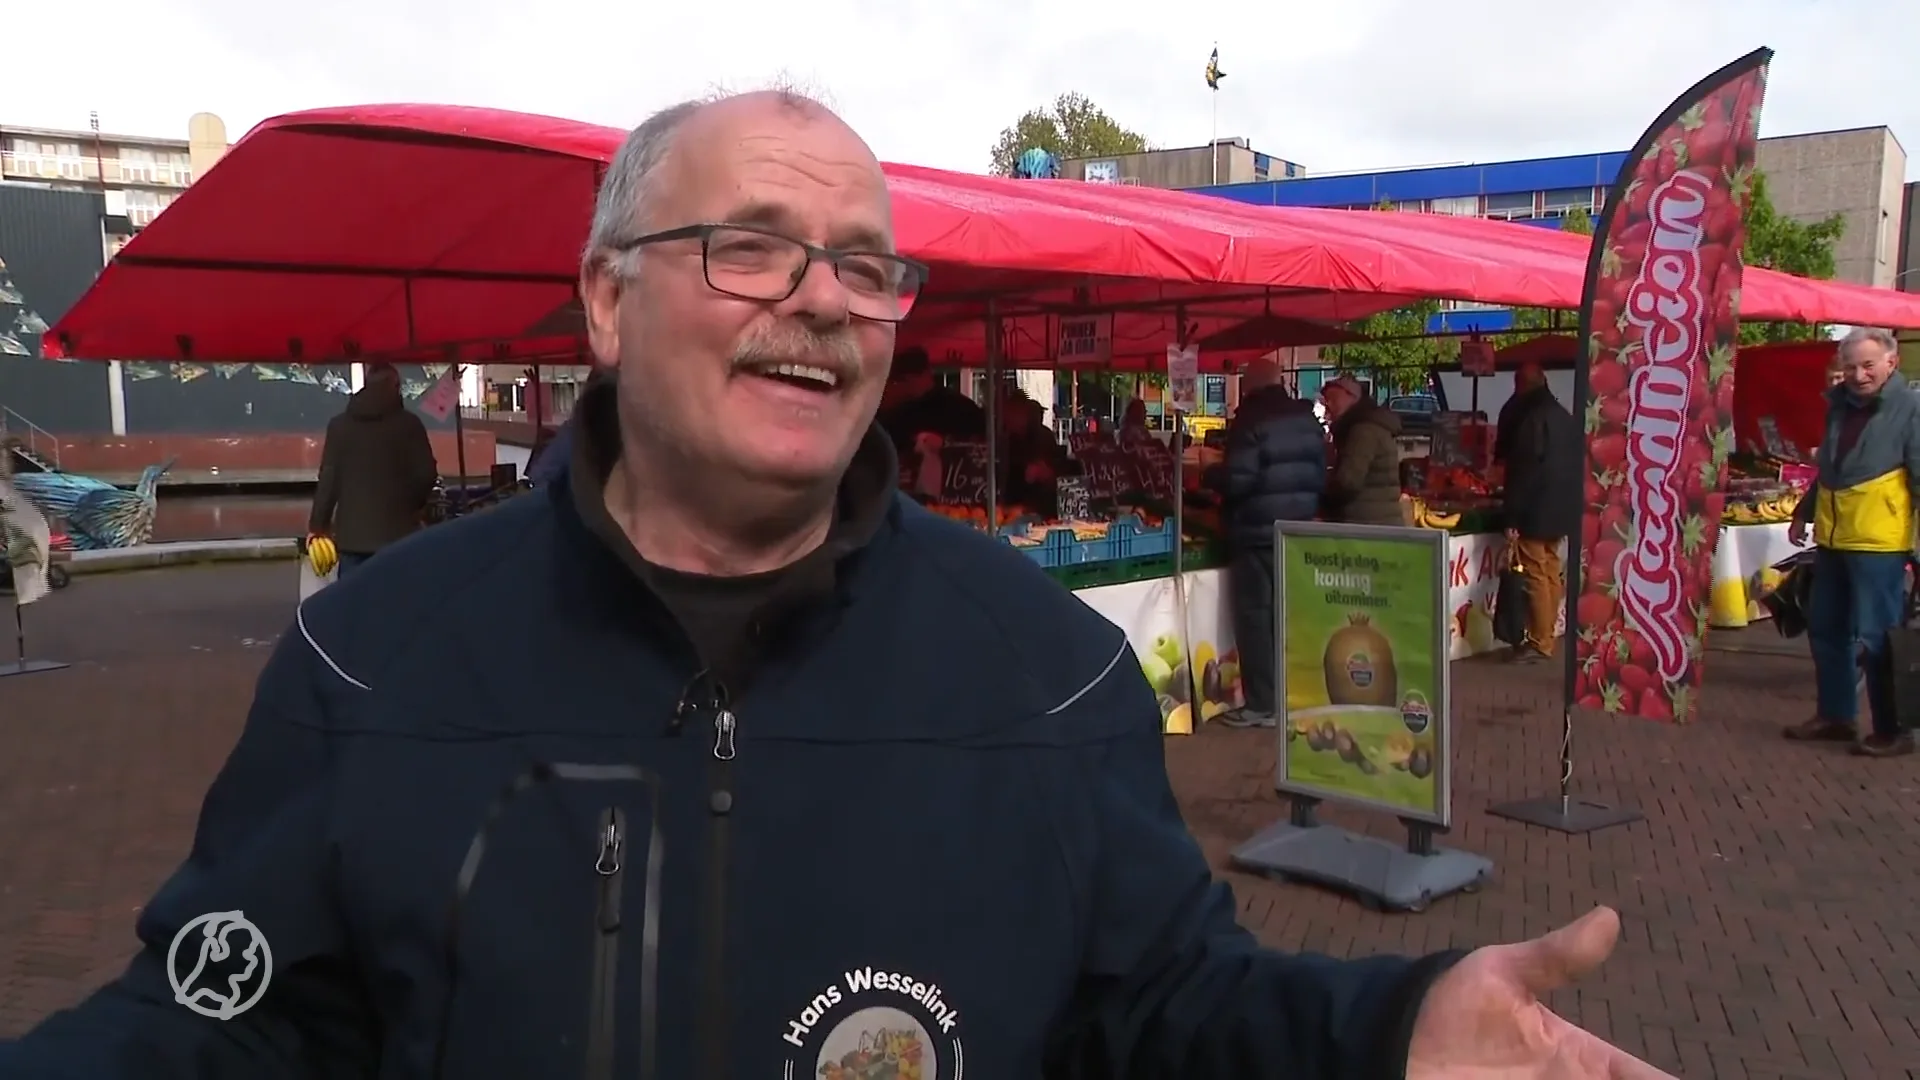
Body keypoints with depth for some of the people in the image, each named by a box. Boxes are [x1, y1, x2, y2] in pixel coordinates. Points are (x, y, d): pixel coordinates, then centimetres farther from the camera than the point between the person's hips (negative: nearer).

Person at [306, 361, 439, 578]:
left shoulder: (339, 424, 6)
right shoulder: (409, 424, -1)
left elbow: (328, 477, 2)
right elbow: (426, 473, -3)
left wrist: (318, 524, 7)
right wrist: (415, 504, 16)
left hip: (352, 532, 2)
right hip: (397, 532, -2)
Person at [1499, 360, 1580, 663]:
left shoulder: (1530, 419, -15)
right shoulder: (1564, 417, 12)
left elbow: (1522, 472, -18)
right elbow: (1576, 465, 18)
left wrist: (1511, 517, -15)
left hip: (1535, 512, -9)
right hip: (1561, 510, 9)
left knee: (1535, 576, -6)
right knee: (1551, 573, 13)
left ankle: (1539, 643, -4)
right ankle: (1546, 636, 19)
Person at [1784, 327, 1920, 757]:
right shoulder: (1839, 403, 11)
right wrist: (1804, 512, 25)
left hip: (1878, 541, -7)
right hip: (1831, 536, 7)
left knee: (1875, 638, -3)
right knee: (1825, 630, 14)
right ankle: (1835, 714, 27)